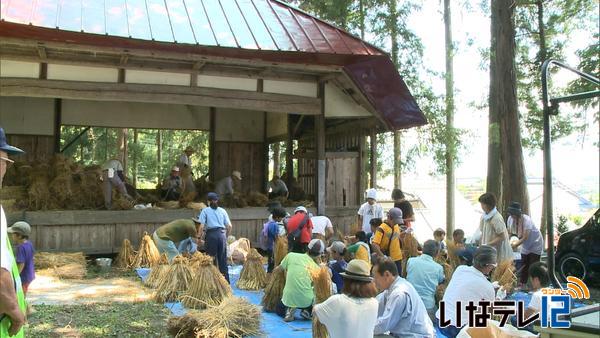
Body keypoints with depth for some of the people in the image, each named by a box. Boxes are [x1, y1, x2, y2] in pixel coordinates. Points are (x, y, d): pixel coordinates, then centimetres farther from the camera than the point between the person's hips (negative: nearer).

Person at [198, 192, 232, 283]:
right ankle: (226, 281, 13)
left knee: (212, 258, 5)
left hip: (211, 234, -3)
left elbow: (201, 226, -6)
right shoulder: (222, 210, 12)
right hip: (222, 234, 3)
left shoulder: (205, 210, 5)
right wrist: (226, 235, 21)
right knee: (223, 259, 9)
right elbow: (229, 226, 7)